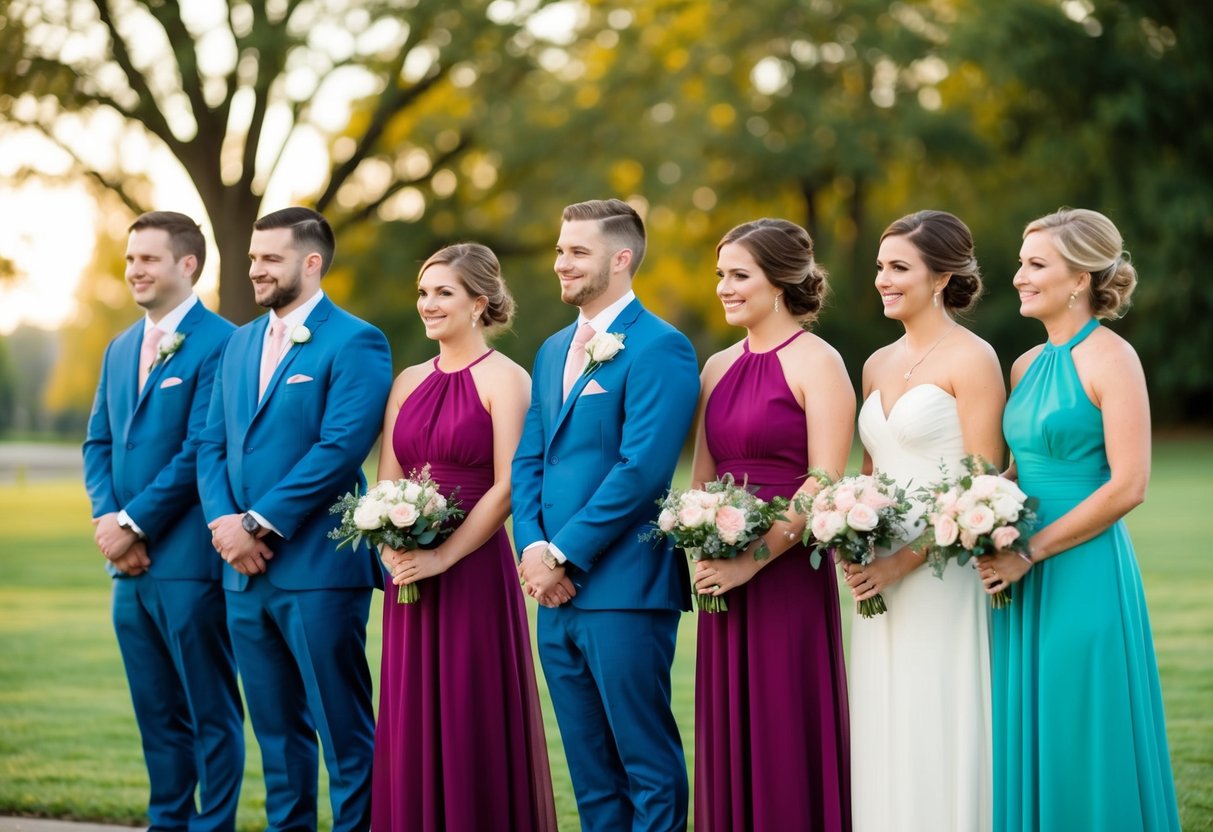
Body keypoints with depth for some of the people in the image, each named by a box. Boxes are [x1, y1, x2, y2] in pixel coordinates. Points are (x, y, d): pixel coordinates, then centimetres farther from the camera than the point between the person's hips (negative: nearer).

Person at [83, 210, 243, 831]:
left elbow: (201, 450, -15)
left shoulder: (219, 343, -9)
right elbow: (98, 443, 15)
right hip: (130, 564, 8)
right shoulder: (120, 349, 17)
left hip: (188, 558, -8)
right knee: (156, 710, 13)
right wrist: (107, 519, -2)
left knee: (210, 711, 0)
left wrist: (135, 524, -13)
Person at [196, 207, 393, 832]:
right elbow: (212, 444, 14)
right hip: (246, 570, 7)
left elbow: (340, 450, -17)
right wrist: (224, 521, -5)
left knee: (343, 730, -2)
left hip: (317, 569, -7)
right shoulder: (240, 343, 16)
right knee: (277, 729, 13)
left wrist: (258, 525, -16)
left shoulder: (354, 344, -7)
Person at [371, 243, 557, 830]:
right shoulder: (409, 382, 13)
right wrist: (392, 549, -5)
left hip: (475, 574, -6)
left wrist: (443, 557, -15)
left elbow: (506, 487, -12)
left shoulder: (504, 379, -5)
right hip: (409, 578, 6)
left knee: (472, 730, -1)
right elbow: (386, 485, 13)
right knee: (412, 726, 8)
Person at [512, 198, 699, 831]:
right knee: (590, 772, 13)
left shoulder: (659, 348, -9)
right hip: (557, 591, 8)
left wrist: (564, 555, -15)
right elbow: (528, 461, 15)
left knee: (647, 768, -2)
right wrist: (532, 548, -2)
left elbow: (641, 468, -17)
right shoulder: (553, 352, 17)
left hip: (622, 589, -8)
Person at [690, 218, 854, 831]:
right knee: (728, 740, 8)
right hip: (724, 584, 7)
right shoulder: (718, 368, 14)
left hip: (788, 576, -7)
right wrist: (703, 554, 0)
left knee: (787, 740, -2)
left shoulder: (816, 363, -6)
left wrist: (753, 560, -16)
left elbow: (824, 483, -13)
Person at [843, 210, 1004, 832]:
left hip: (940, 577, -7)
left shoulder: (971, 359, -7)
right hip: (878, 578, 7)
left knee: (937, 737, -4)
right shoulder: (878, 365, 15)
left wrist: (905, 561, -18)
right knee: (881, 739, 7)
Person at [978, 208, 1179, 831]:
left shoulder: (1110, 359, -10)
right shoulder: (1028, 365, 12)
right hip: (1026, 579, 7)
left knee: (1083, 749, -1)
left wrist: (1030, 552, -16)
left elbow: (1128, 485, -16)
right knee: (1028, 744, 11)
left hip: (1084, 574, -7)